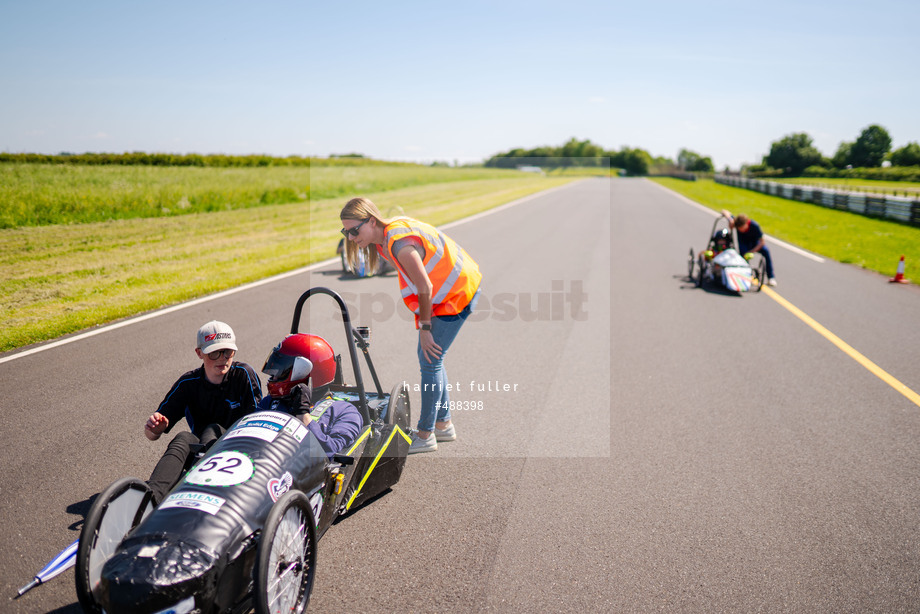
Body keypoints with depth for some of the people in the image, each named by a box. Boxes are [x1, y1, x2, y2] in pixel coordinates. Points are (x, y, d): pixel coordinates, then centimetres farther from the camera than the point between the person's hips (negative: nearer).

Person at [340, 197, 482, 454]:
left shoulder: (400, 244, -28)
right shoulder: (385, 236, 1)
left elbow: (425, 288, -24)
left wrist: (424, 327, -14)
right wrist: (423, 323, 7)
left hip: (457, 293, -10)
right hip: (444, 291, 10)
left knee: (430, 361, -6)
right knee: (428, 356, 13)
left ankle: (425, 436, 4)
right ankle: (443, 424, 26)